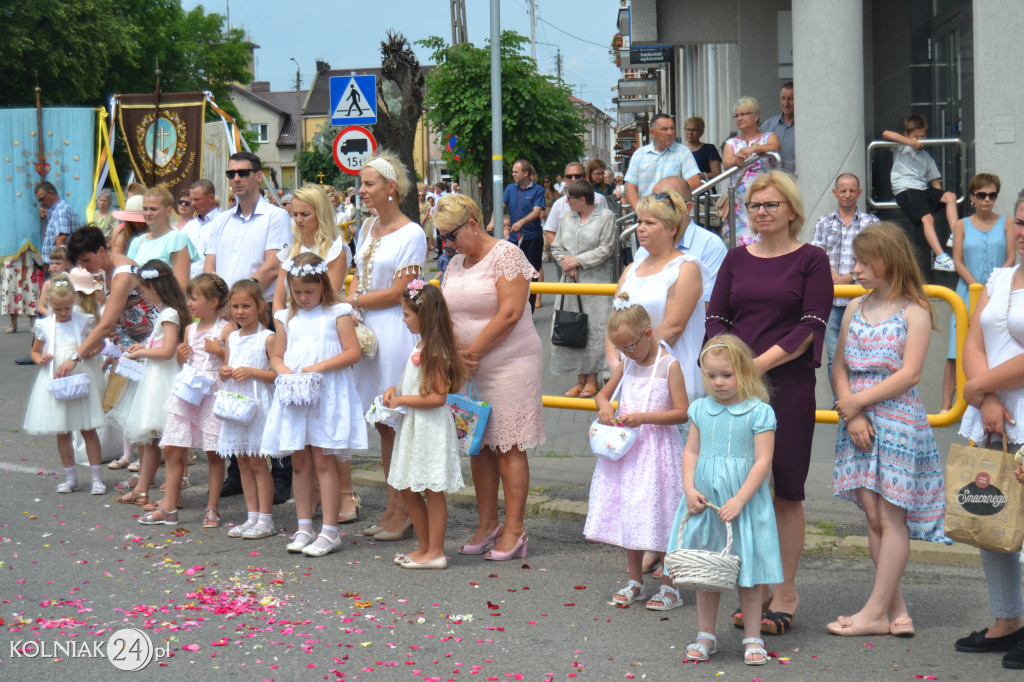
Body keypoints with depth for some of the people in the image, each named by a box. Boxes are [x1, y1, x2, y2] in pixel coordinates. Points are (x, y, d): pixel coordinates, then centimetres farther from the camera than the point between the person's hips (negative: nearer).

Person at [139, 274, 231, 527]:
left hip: (213, 394, -6)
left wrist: (219, 351, -18)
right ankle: (169, 506, 8)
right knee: (172, 449, 1)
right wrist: (181, 356, 2)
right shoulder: (190, 330, 14)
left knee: (214, 452, 1)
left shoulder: (225, 329, -5)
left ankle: (212, 508, 11)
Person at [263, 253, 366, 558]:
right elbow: (276, 356, 16)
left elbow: (352, 353, -7)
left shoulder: (338, 314, 1)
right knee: (299, 462, 6)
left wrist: (319, 367, -17)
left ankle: (330, 531, -3)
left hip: (327, 395, -5)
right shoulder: (287, 318, 14)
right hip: (293, 395, 5)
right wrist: (282, 369, -7)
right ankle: (304, 527, 15)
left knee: (323, 460, -6)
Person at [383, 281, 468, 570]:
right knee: (408, 489, 14)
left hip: (431, 428, -10)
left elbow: (438, 397, -23)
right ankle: (425, 547, 24)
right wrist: (395, 390, 7)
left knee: (432, 490, -2)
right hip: (414, 427, 10)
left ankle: (435, 552, 5)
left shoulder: (435, 351, -18)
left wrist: (402, 400, -17)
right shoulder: (422, 347, 12)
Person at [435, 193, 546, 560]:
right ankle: (487, 524, 17)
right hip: (468, 368, 7)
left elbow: (509, 313, -16)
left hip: (509, 363, -7)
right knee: (478, 447, 8)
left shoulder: (506, 255, -9)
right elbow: (447, 314, 15)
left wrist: (473, 352, -12)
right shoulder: (455, 264, 15)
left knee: (508, 447, -5)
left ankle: (514, 530, -1)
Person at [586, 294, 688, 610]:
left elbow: (681, 413, -14)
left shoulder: (669, 365, -11)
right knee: (629, 516, 11)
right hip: (626, 448, 7)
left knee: (660, 519, -3)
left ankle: (669, 587, 8)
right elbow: (603, 393, 22)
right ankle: (635, 582, 24)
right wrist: (604, 407, -1)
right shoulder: (627, 365, 9)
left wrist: (644, 417, -23)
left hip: (656, 449, -7)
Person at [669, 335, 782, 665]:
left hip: (745, 504, -4)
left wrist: (739, 500, -18)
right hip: (704, 502, 4)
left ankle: (752, 638, 14)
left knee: (748, 574, 3)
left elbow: (763, 461, -11)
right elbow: (691, 452, 9)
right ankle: (706, 635, 21)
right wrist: (689, 490, -6)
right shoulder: (700, 410, 5)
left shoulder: (759, 412, -8)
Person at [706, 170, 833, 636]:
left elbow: (811, 327, -7)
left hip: (787, 384, -4)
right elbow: (715, 319, 10)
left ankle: (785, 593, 9)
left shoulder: (811, 260, 1)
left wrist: (759, 364, -15)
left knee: (786, 490, 0)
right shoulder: (737, 260, 13)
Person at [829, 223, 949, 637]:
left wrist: (856, 402, -12)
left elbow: (909, 375, -12)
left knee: (892, 517, -3)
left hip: (898, 420, -6)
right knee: (873, 515, 4)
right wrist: (851, 413, -6)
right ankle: (897, 609, 10)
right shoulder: (855, 309, 12)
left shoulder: (914, 312, -5)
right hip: (858, 422, 6)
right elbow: (840, 368, 9)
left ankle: (876, 612, -1)